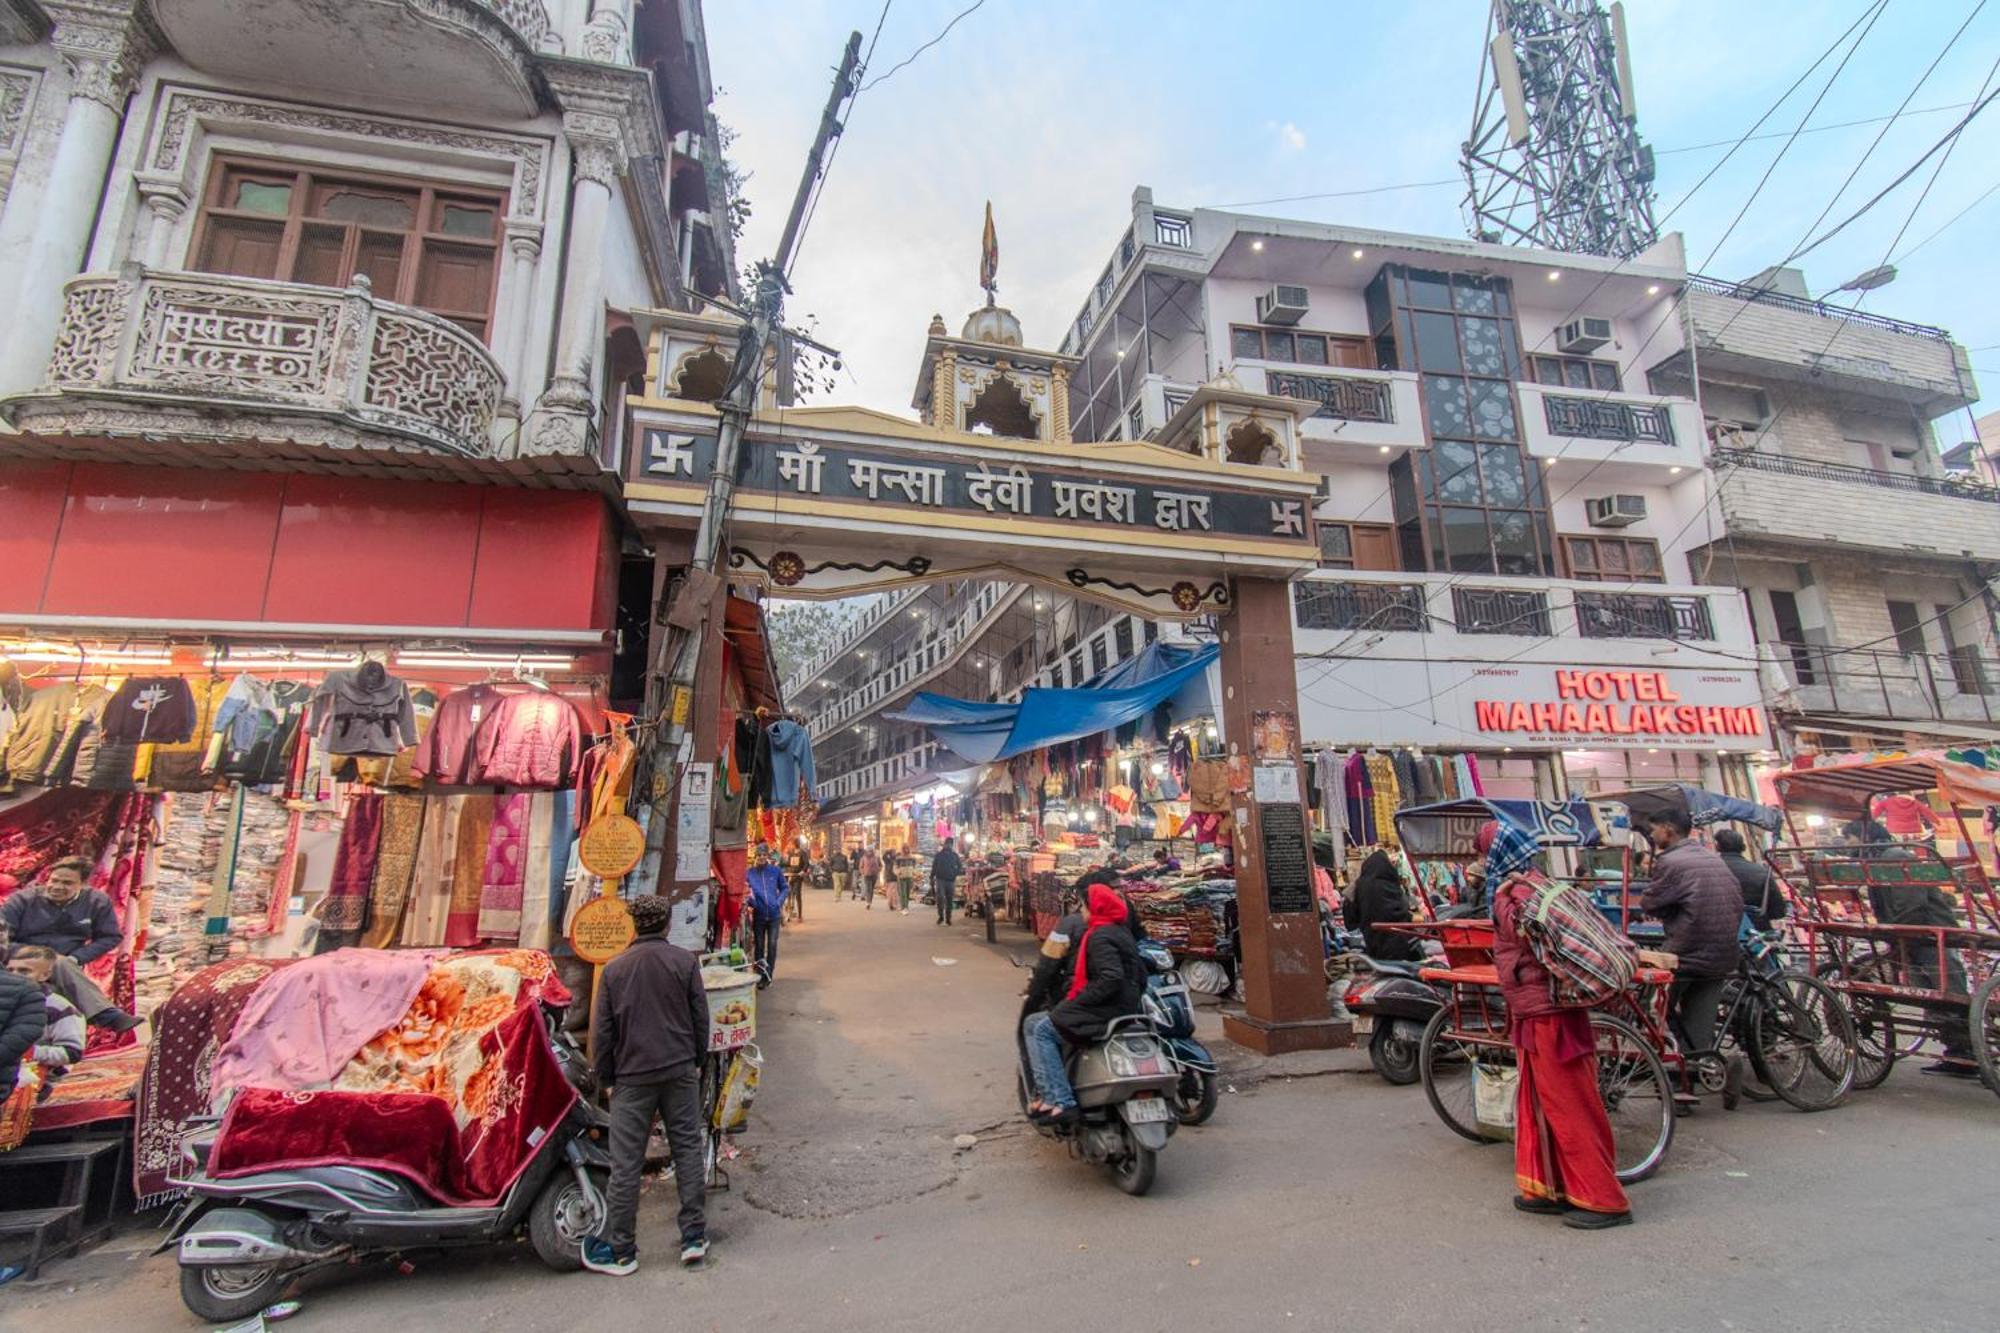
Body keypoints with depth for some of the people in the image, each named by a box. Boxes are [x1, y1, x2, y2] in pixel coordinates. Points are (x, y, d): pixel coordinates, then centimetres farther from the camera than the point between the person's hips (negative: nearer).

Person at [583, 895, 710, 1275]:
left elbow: (602, 1032, 1)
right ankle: (694, 1236, 18)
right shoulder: (685, 961, -4)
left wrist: (607, 1078, 13)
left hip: (632, 1076, -1)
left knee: (626, 1162, 9)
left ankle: (619, 1248, 19)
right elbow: (701, 1018, 0)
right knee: (688, 1148, 11)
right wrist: (697, 1061, 14)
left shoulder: (614, 969, -3)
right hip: (680, 1071, 1)